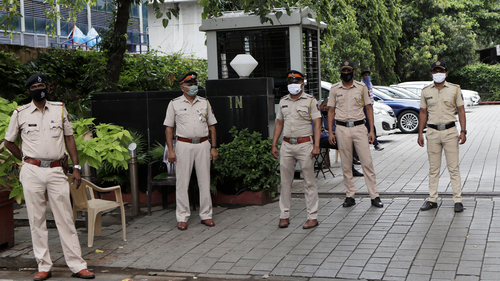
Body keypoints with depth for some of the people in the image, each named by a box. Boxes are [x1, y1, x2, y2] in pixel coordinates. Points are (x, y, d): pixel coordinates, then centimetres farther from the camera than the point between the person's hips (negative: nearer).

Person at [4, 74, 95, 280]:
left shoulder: (60, 109, 8)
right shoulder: (20, 113, 4)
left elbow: (69, 138, 11)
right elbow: (9, 142, 15)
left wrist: (76, 166, 5)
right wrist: (26, 159, 9)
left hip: (56, 171, 1)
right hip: (32, 171, 0)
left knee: (65, 219, 0)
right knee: (37, 220, 2)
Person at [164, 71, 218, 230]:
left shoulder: (205, 103, 11)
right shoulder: (175, 104, 4)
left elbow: (211, 126, 12)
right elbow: (169, 128, 3)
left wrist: (214, 147, 5)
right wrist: (170, 150, -5)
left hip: (203, 144, 2)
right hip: (183, 145, -2)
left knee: (205, 181, 5)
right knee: (182, 182, -1)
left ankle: (206, 215, 14)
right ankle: (182, 217, 5)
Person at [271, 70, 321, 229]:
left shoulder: (310, 101, 0)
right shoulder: (283, 101, 13)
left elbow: (317, 124, -4)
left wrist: (316, 146, -14)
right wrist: (274, 145, 12)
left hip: (304, 144, -4)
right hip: (286, 145, 4)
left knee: (310, 182, -1)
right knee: (285, 182, 6)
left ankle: (312, 217, 4)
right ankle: (284, 216, 14)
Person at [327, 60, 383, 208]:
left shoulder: (362, 87, 5)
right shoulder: (334, 89, 7)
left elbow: (369, 108, 7)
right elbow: (331, 111, 9)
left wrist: (371, 130, 0)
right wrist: (330, 132, 1)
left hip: (359, 127, -1)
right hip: (342, 129, 1)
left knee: (367, 163, -4)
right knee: (346, 165, 5)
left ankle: (374, 196, -1)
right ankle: (350, 196, 13)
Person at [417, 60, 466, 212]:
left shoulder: (455, 89, 3)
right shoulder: (426, 91, 8)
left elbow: (461, 110, 3)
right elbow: (423, 113, 11)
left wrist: (463, 131, -6)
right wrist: (420, 134, 6)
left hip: (450, 131, -2)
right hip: (432, 132, 2)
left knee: (454, 168, -2)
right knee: (433, 169, 7)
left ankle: (458, 200, 3)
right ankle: (432, 199, 13)